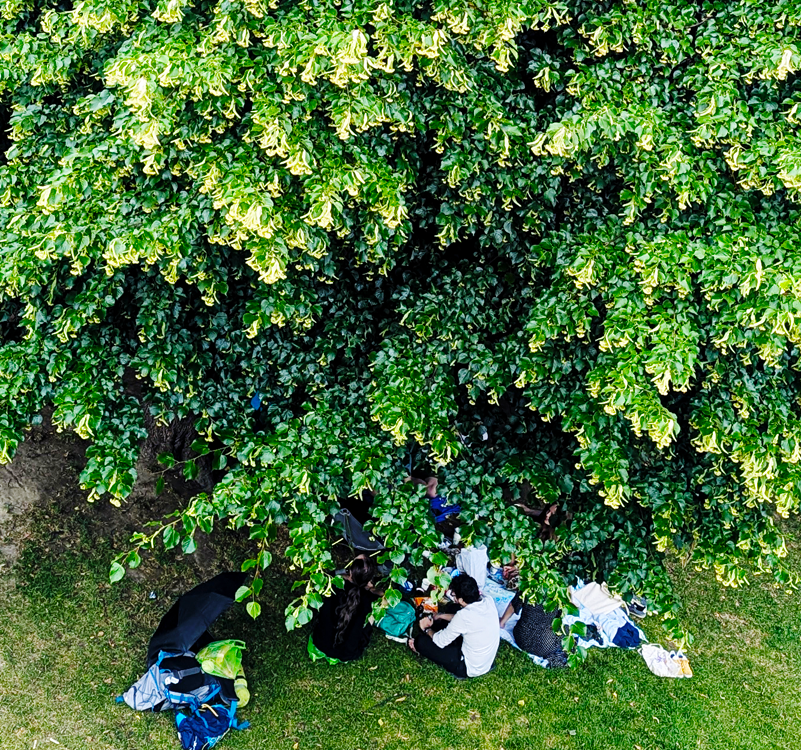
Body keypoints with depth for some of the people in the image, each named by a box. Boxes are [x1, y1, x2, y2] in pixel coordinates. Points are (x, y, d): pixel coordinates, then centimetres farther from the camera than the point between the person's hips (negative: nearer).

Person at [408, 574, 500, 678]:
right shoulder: (488, 601, -10)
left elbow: (440, 642, -14)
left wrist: (427, 629, 7)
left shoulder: (464, 616, -31)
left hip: (471, 669, -8)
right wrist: (442, 616, 20)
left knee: (421, 641, -1)